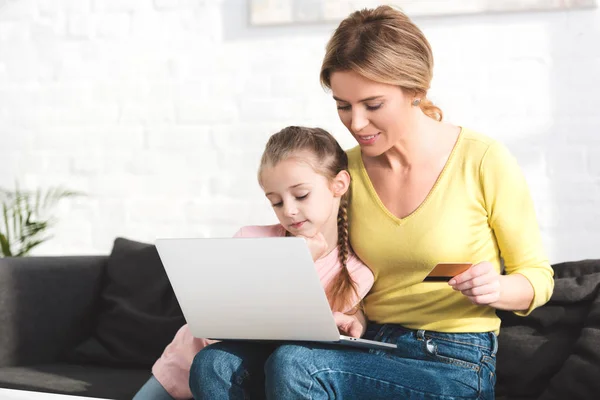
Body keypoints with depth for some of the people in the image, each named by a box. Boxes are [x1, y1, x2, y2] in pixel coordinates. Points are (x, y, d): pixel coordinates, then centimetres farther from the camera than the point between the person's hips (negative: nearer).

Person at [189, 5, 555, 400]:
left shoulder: (483, 160, -9)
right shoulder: (346, 168, 5)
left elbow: (538, 277, 0)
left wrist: (496, 289, -22)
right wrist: (354, 315, -3)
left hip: (456, 366, -4)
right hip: (371, 349, 4)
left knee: (293, 363, -30)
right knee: (215, 368, -22)